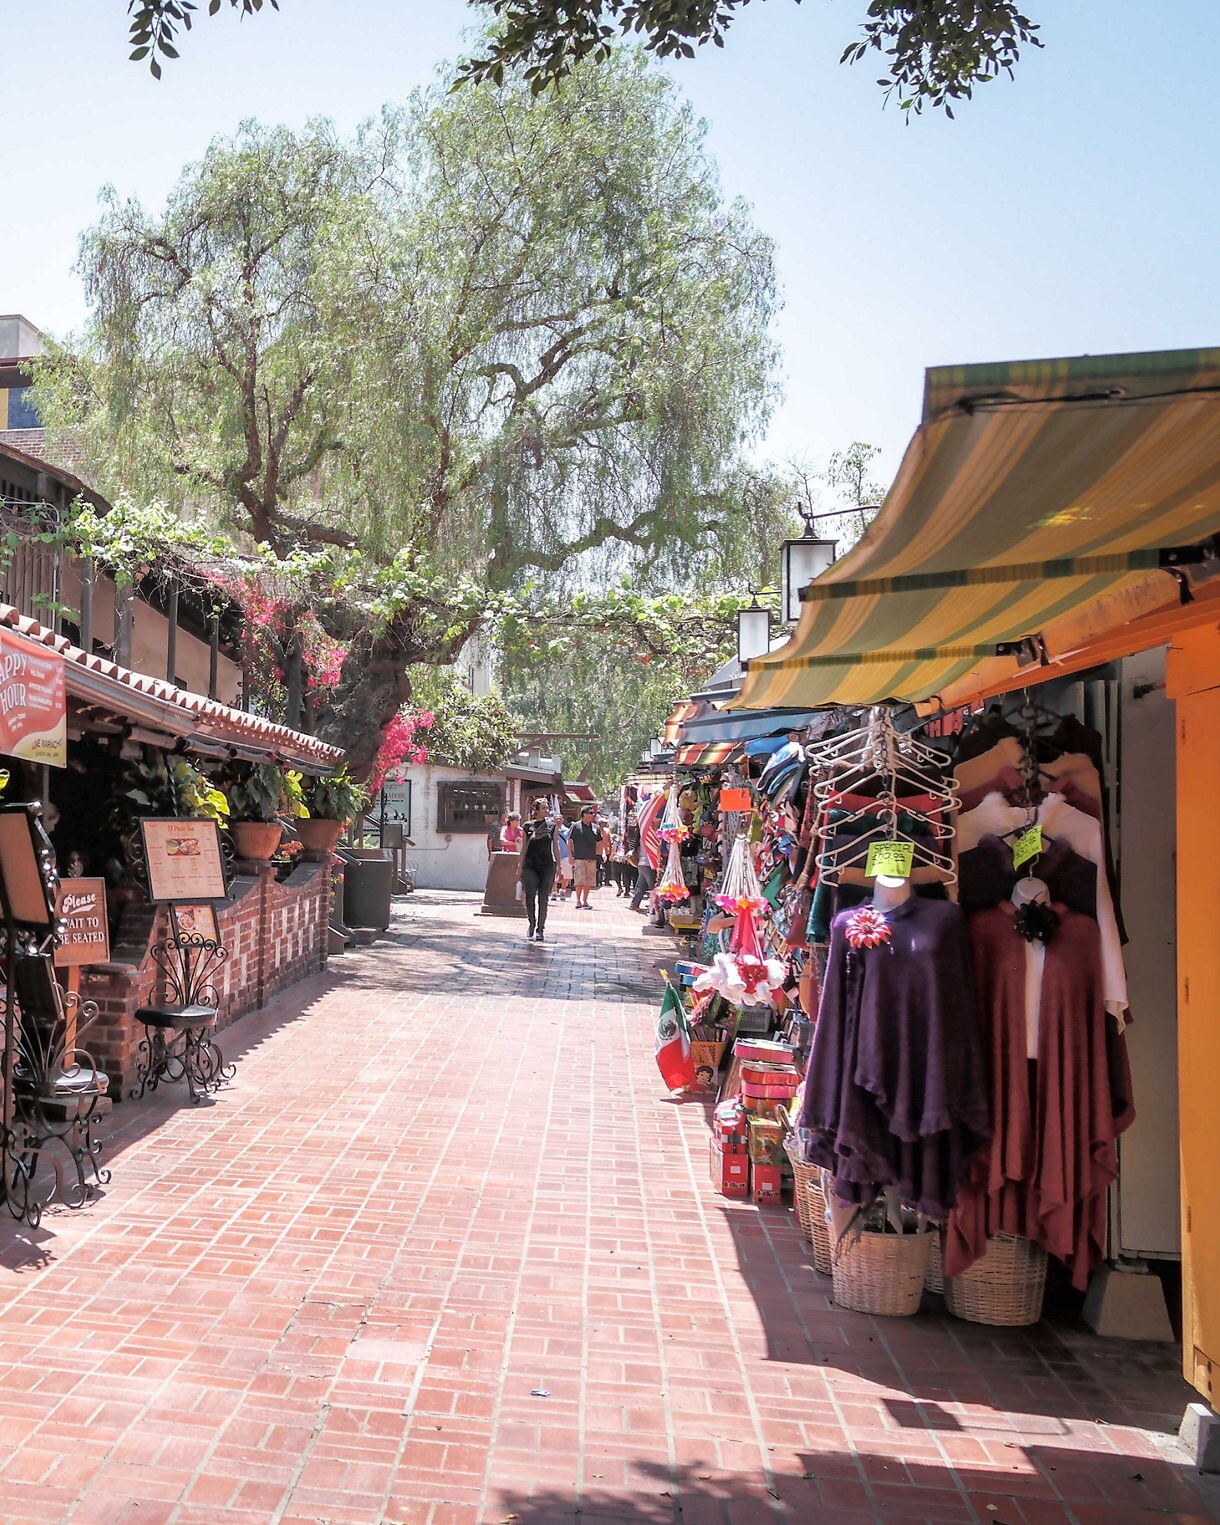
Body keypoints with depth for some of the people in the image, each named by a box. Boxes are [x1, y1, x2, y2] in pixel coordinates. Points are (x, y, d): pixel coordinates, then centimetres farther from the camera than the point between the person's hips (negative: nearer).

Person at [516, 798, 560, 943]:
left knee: (543, 899, 2)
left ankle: (540, 929, 11)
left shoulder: (552, 826, 6)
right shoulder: (527, 826, 5)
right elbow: (524, 848, 9)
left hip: (547, 866, 0)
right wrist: (520, 866, 7)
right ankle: (532, 925, 11)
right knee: (530, 897, -10)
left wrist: (559, 866, 5)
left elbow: (556, 847, 9)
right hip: (530, 866, 0)